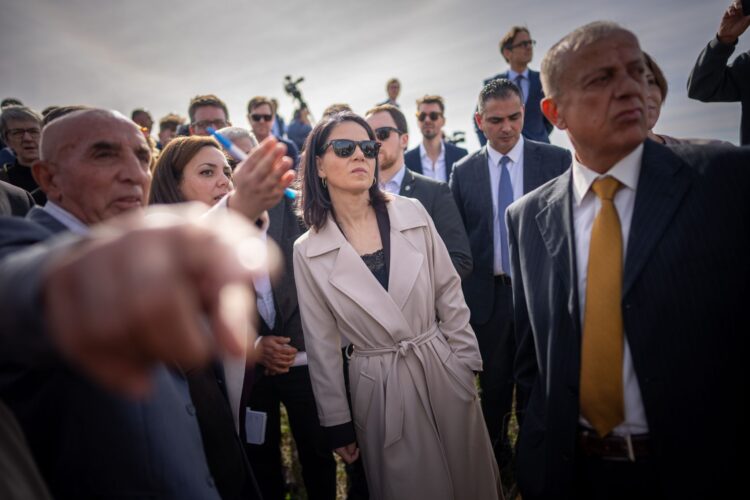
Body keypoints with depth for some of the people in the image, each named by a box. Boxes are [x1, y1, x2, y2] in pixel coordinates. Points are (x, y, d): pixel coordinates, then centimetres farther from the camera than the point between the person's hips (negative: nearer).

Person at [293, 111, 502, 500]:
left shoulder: (412, 214, -5)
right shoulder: (308, 251, -8)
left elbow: (448, 294, 3)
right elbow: (322, 344, -2)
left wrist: (467, 363, 3)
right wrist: (337, 422, 2)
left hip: (443, 370, 2)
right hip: (379, 388, -1)